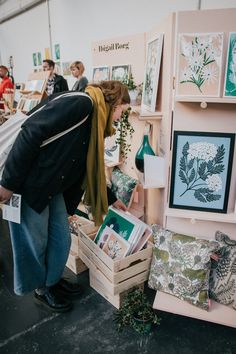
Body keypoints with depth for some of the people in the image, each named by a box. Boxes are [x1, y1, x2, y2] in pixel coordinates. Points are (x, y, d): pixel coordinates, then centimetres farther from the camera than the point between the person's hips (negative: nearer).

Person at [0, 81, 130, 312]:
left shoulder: (93, 123, 12)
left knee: (61, 239, 16)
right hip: (29, 184, -9)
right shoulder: (81, 103, -18)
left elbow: (91, 169, 20)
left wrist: (111, 199, 24)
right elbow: (31, 132, -25)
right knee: (35, 242, 9)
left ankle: (53, 280, 41)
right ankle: (41, 290, 33)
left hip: (53, 189, 9)